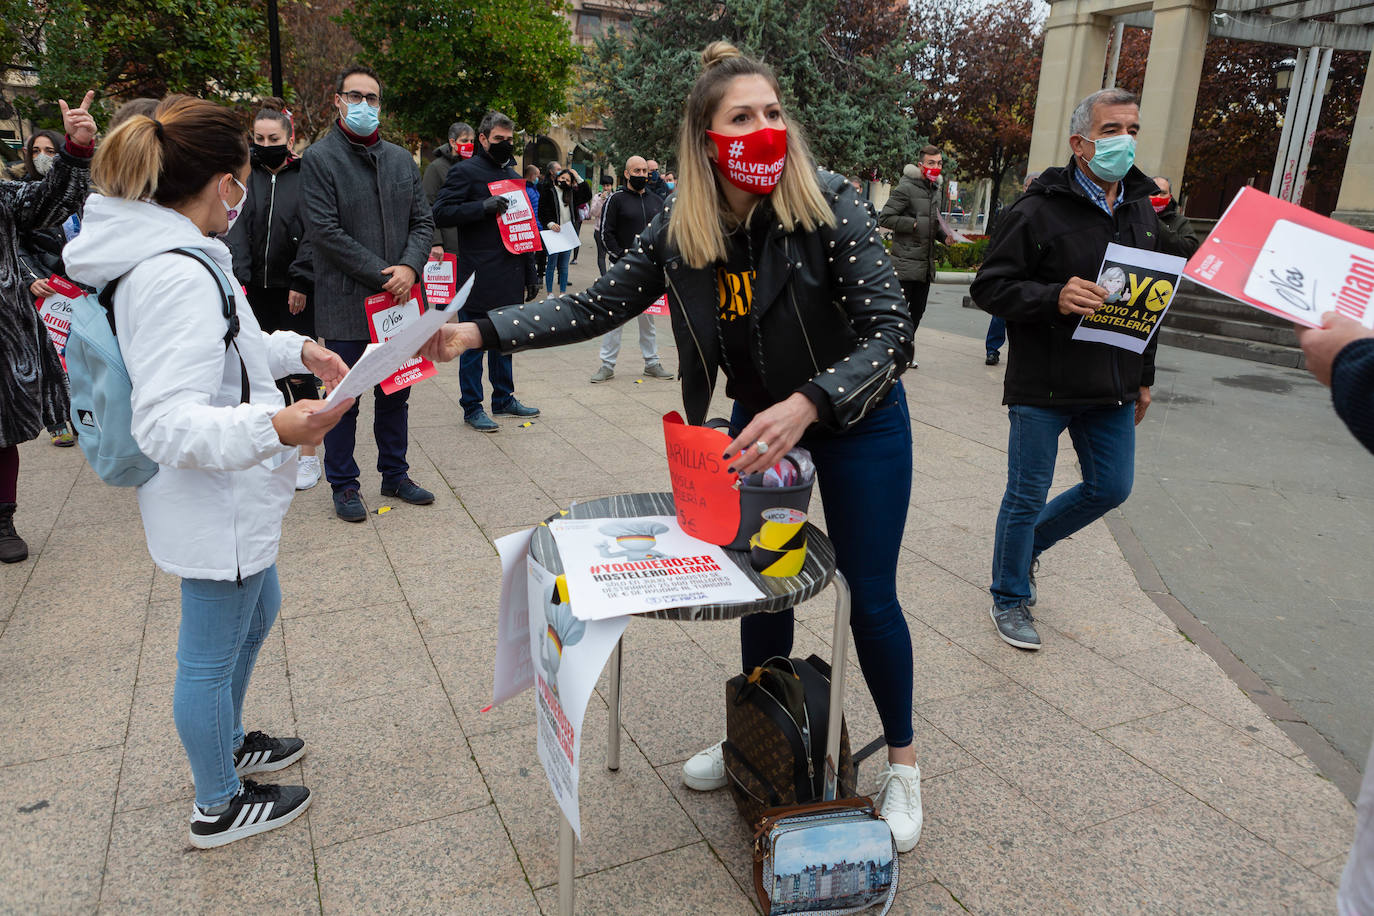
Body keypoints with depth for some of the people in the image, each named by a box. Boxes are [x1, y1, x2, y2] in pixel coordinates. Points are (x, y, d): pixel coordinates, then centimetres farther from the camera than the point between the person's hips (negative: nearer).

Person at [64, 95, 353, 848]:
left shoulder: (162, 256, 5)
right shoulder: (177, 277, -28)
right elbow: (166, 423, -31)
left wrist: (296, 350, 12)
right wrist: (273, 427, -44)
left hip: (232, 500, 11)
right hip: (212, 506, -11)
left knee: (257, 612, 28)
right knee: (210, 655, 9)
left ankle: (228, 743, 50)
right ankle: (218, 807, 31)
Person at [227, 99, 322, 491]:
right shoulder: (245, 177, 9)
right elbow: (235, 231, 2)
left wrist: (301, 281, -12)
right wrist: (238, 278, -11)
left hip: (296, 291, -4)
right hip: (257, 289, 4)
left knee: (299, 371, -2)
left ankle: (309, 455, 7)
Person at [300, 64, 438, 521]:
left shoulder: (401, 159, 12)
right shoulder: (319, 159, -5)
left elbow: (423, 221, 9)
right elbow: (326, 232, -13)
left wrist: (409, 268, -9)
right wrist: (382, 276, -16)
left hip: (398, 298, 5)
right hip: (345, 302, -5)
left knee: (395, 393, 14)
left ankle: (395, 474, 29)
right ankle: (343, 486, 17)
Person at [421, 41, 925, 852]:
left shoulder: (829, 205, -24)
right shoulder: (679, 231, -13)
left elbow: (891, 329, -28)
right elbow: (596, 307, -8)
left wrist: (804, 405, -43)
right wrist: (479, 332, -16)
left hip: (856, 419, -3)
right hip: (760, 418, 4)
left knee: (870, 597, 4)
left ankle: (902, 764, 27)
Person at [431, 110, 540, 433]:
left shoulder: (514, 176, 18)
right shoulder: (465, 172, -4)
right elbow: (440, 212, -13)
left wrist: (530, 275, 18)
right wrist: (483, 206, -22)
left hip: (510, 278, 7)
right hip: (478, 279, -7)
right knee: (473, 344, 1)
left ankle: (504, 399, 27)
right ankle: (472, 407, 10)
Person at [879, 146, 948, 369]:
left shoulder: (935, 190, 16)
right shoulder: (906, 188, -10)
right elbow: (884, 218, -15)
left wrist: (943, 234, 8)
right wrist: (914, 224, -19)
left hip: (925, 265, 8)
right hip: (906, 263, -8)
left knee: (917, 312, 13)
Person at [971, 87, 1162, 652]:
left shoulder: (1142, 211, 12)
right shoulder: (1039, 210, -10)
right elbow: (989, 287, -12)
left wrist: (1144, 376, 20)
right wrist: (1055, 298, -29)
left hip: (1111, 391, 7)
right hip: (1042, 387, -7)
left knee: (1112, 487, 14)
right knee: (1027, 496, 4)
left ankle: (1028, 542, 39)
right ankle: (1011, 599, 24)